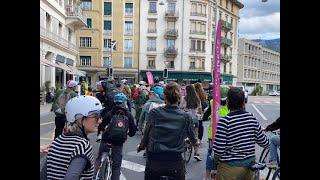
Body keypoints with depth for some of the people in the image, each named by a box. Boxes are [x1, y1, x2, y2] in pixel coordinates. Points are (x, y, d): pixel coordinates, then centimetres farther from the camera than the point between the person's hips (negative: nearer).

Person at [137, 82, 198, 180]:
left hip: (153, 161, 0)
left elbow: (146, 133, -1)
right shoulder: (186, 117, -5)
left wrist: (141, 146, 20)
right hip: (176, 163, 0)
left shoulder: (154, 113, -8)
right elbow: (192, 137, 10)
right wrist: (195, 142, 34)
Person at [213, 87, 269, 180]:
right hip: (250, 164, 5)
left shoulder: (224, 121, -20)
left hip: (230, 168, -4)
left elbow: (219, 150, -20)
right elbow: (264, 143, 1)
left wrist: (215, 157, 0)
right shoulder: (252, 118, -7)